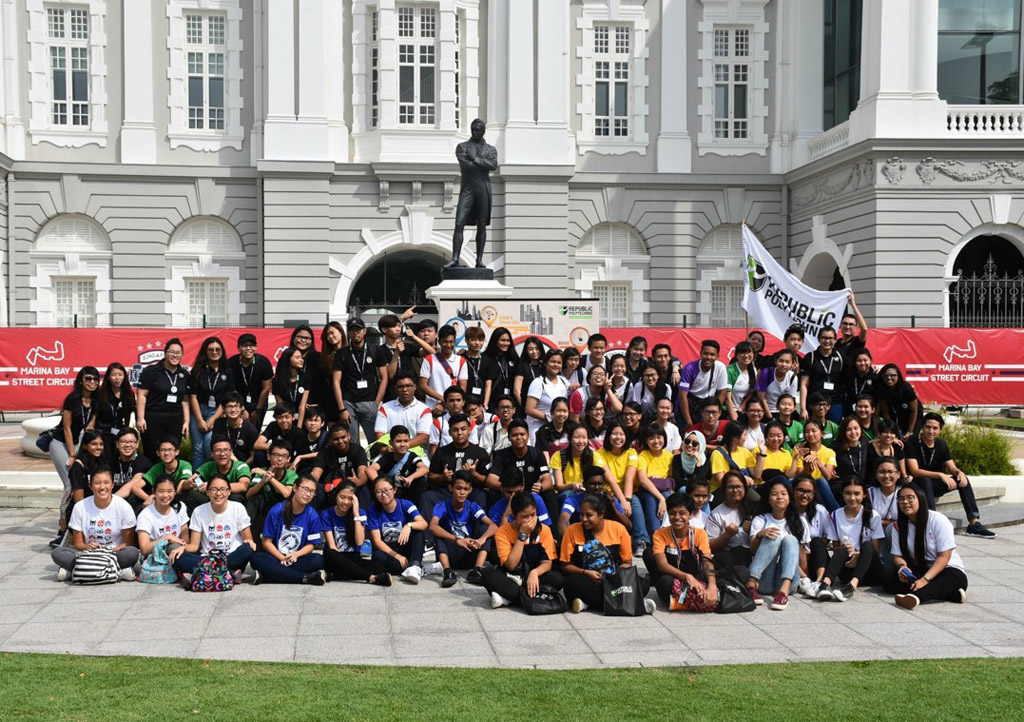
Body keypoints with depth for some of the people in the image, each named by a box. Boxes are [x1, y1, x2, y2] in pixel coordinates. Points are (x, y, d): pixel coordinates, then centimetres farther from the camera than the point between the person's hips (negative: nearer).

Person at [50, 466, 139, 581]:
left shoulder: (123, 506, -4)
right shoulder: (80, 507, 0)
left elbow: (128, 543, -2)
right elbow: (77, 543, 3)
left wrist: (113, 550, -22)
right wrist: (87, 547, -21)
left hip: (115, 553, -2)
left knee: (133, 553, -35)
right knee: (57, 553, -25)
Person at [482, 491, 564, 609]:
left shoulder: (544, 530, -5)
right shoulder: (503, 532, -9)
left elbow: (547, 563, -8)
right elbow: (511, 565, -18)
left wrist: (534, 573, -31)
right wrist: (522, 535, -20)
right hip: (510, 579, -1)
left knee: (558, 578, -30)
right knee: (488, 574, -31)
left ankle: (507, 598, -29)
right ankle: (530, 597, -31)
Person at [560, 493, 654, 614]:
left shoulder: (618, 529, 0)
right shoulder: (572, 531, -2)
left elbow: (627, 563, 5)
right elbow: (565, 566, 0)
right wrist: (585, 573, -17)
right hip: (587, 583, -1)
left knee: (643, 584, -25)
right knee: (571, 583, -35)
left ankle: (588, 602, -25)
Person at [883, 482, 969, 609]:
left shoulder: (938, 520, -12)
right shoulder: (898, 525, 3)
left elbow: (944, 557, -17)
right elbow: (897, 556, 0)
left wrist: (925, 579, -30)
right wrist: (902, 566, -26)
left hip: (945, 569, -4)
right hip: (917, 571, 4)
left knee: (956, 579, -37)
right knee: (888, 580, -24)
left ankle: (916, 596, -64)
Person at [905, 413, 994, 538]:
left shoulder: (942, 445, 5)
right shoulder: (912, 444, -14)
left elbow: (953, 468, 3)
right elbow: (914, 471, -24)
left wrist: (960, 473, -23)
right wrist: (940, 475, -34)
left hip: (934, 485, 6)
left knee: (962, 480, -12)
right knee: (925, 481, -38)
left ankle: (974, 523, -18)